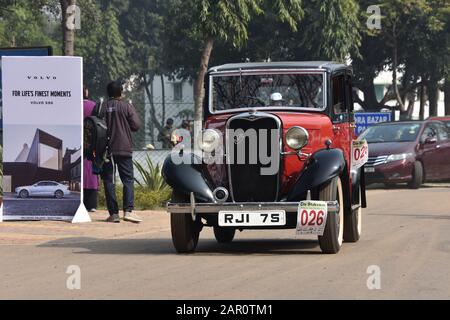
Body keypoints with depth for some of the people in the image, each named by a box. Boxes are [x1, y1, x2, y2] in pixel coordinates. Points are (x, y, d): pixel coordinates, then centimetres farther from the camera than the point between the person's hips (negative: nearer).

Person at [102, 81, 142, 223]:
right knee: (128, 179, 1)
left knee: (108, 181, 5)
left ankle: (113, 213, -1)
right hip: (124, 148, -1)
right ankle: (128, 210, -14)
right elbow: (136, 125, -5)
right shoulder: (127, 106, -2)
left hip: (106, 149, 1)